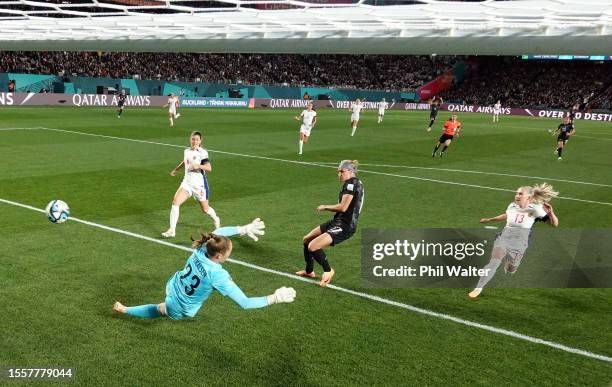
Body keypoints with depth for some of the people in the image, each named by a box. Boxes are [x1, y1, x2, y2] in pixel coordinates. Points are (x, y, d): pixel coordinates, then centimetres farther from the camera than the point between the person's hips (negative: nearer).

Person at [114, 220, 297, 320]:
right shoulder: (218, 276, -37)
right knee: (162, 310, 32)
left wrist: (244, 229, -2)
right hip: (179, 311, -3)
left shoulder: (201, 250, -22)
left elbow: (219, 232, 0)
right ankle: (126, 310, 30)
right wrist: (274, 298, -33)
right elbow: (245, 303, -37)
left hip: (172, 287, 4)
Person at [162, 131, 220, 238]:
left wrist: (198, 166, -35)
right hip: (187, 182, 5)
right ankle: (172, 230, -10)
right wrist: (175, 170, 40)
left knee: (205, 210, 8)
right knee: (175, 202, -15)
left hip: (199, 184, -5)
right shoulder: (186, 151, 7)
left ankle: (216, 220, 43)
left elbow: (209, 168, -20)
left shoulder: (202, 152, -12)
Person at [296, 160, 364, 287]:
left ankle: (328, 271, 4)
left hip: (344, 227, -11)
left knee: (312, 247, -20)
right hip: (338, 221, 11)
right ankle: (309, 271, 34)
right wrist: (327, 208, 2)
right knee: (306, 239, 16)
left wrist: (325, 207, -9)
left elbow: (343, 207, -24)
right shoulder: (355, 183, 15)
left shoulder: (351, 183, -15)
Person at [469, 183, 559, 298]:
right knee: (493, 262, -19)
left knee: (510, 271, 11)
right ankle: (478, 288, -14)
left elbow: (554, 224, -7)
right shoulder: (512, 206, 5)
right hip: (503, 239, 2)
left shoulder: (536, 209, -6)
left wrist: (551, 212, -24)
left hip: (519, 245, -2)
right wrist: (489, 219, 34)